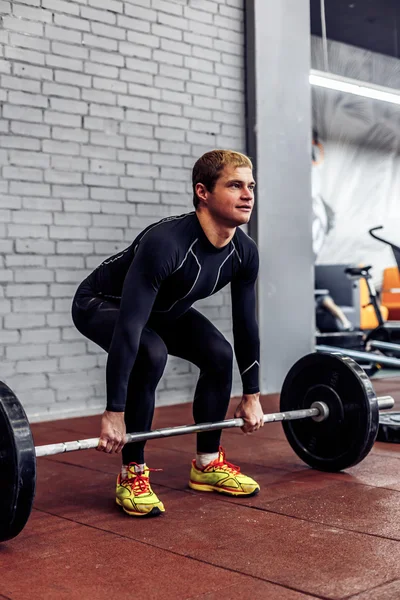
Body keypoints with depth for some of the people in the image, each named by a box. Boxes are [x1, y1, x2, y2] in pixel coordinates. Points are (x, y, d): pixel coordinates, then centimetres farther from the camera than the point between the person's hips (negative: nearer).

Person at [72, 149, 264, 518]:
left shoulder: (244, 252, -17)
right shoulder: (166, 242, -40)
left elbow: (246, 324, -5)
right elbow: (128, 328, -42)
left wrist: (252, 396, 0)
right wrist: (114, 413, -41)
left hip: (163, 307, 7)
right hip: (101, 303, -7)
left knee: (219, 353, -10)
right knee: (151, 355, -33)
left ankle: (208, 463, 6)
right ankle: (132, 474, -16)